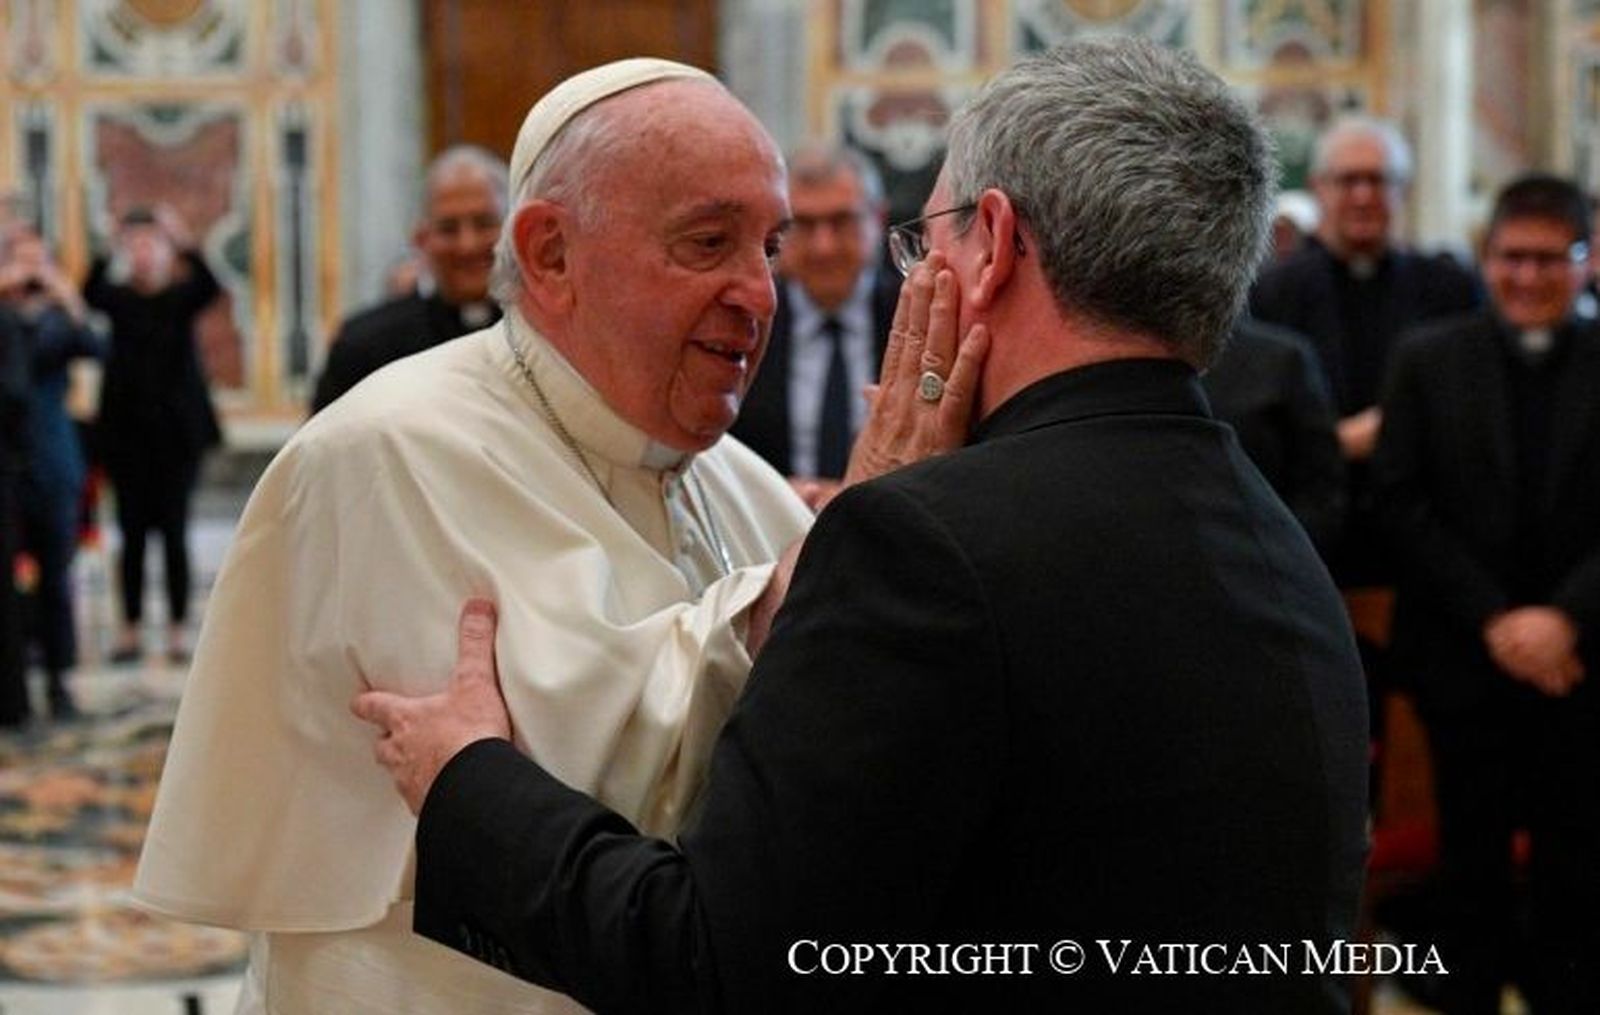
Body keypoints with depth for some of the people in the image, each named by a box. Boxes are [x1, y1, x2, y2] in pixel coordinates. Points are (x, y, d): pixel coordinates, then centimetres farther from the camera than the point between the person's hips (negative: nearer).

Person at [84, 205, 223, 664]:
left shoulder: (182, 296, 2)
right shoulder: (119, 296, 3)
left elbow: (210, 287, -20)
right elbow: (90, 296, -19)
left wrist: (187, 245, -35)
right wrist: (109, 257, -35)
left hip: (176, 430, -1)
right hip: (126, 428, 1)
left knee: (174, 531, 0)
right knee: (133, 532, 4)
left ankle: (178, 630, 6)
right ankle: (130, 630, 8)